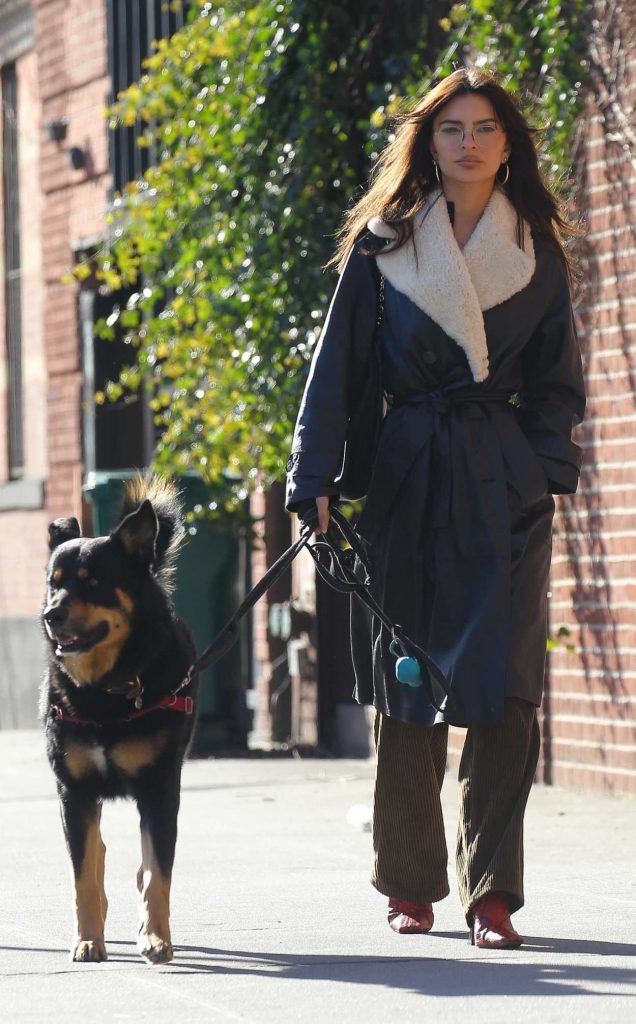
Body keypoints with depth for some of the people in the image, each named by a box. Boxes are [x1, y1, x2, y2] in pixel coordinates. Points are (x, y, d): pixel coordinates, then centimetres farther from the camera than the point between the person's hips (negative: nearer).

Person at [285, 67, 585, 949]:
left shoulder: (537, 253, 9)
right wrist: (317, 480, -4)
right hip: (403, 479, 0)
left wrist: (547, 470, 0)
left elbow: (555, 380, 14)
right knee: (402, 681, 2)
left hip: (504, 487, 0)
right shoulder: (382, 244, 4)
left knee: (501, 686, -8)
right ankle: (409, 885, 12)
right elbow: (337, 367, 3)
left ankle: (492, 891, -3)